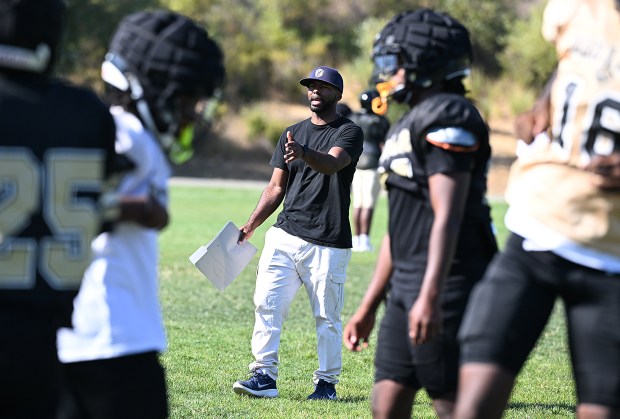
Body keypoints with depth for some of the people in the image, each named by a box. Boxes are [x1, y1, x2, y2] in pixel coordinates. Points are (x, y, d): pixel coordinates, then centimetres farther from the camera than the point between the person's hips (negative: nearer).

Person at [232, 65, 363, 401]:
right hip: (284, 235, 5)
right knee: (267, 304, -5)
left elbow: (332, 164, -24)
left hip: (328, 243, -5)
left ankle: (326, 382, 11)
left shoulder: (349, 133, -2)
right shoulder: (292, 134, 16)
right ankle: (265, 376, -3)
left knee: (327, 317, 1)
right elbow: (276, 188, 17)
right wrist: (250, 226, 6)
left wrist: (303, 153, -45)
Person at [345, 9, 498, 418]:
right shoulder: (409, 127, 20)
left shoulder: (447, 119, -11)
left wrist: (430, 296, -29)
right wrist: (368, 307, 23)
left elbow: (447, 215, -21)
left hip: (446, 287, -10)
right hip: (407, 287, 10)